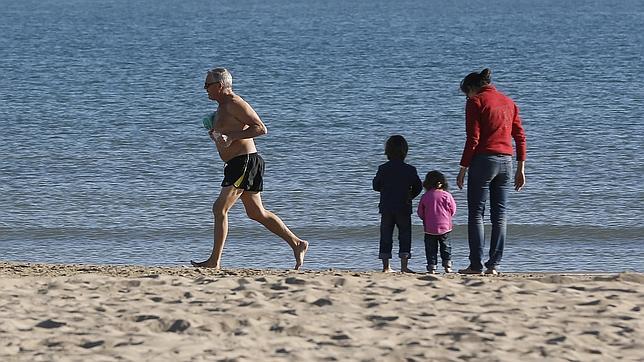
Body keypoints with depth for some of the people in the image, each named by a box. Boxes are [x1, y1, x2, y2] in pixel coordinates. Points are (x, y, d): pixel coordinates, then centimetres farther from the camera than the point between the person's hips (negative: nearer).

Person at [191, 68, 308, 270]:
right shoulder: (223, 107, 19)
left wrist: (231, 137, -23)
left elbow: (260, 129, -18)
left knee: (219, 209, -12)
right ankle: (297, 244, 18)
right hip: (238, 164, 11)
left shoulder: (234, 104, -12)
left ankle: (214, 262, -12)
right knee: (256, 213, 14)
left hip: (245, 162, -11)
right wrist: (217, 135, 12)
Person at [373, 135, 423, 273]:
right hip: (404, 208, -2)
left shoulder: (383, 169, -2)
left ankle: (386, 266, 7)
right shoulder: (410, 170, -5)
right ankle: (404, 265, -3)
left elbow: (376, 186, 4)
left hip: (386, 208, 2)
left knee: (386, 237, 8)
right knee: (405, 236, 4)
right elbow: (418, 187, 0)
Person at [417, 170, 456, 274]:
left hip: (429, 228, 0)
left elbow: (420, 213, 3)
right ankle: (447, 265, 5)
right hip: (444, 226, 0)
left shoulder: (425, 197, -2)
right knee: (446, 246, 11)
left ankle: (432, 267, 1)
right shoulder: (446, 195, -6)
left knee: (431, 248, 5)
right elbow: (453, 210, 1)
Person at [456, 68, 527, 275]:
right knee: (500, 215, 7)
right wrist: (520, 169, 15)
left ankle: (476, 265, -5)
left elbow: (473, 139, -11)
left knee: (476, 214, -1)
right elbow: (520, 137, 12)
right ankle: (494, 265, 4)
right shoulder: (508, 102, 15)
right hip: (506, 161, 6)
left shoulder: (476, 102, -4)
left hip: (483, 160, -6)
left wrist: (463, 169, -7)